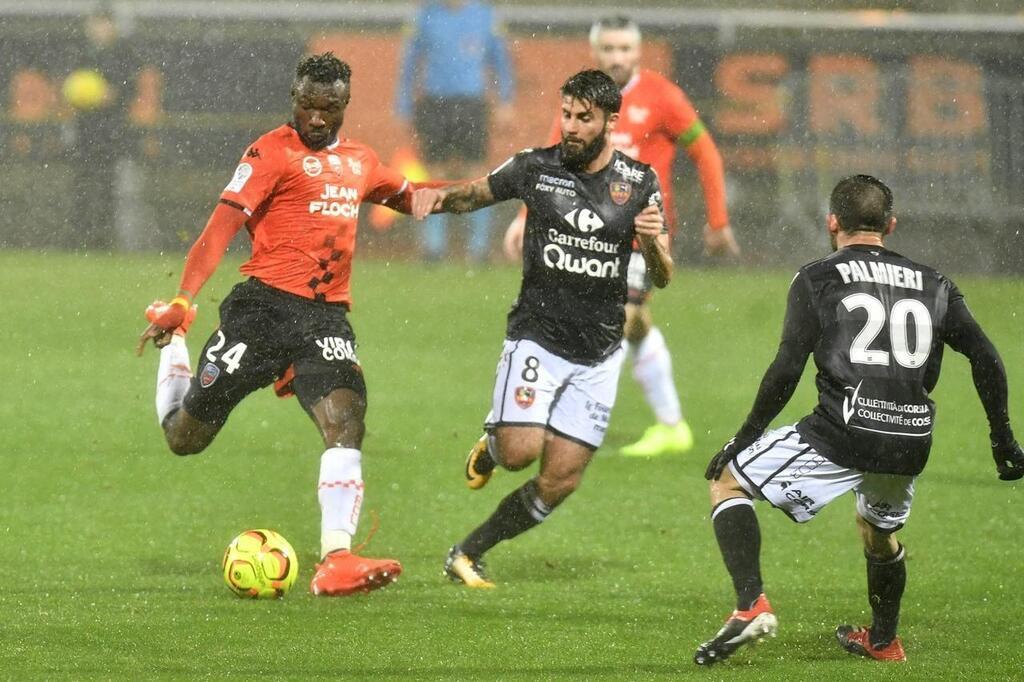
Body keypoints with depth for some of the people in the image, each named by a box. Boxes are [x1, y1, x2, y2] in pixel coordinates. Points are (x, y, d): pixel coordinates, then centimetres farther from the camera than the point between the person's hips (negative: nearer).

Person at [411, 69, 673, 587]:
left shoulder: (639, 183, 0)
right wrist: (438, 195, -9)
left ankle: (467, 555, 15)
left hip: (599, 354, 2)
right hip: (537, 336, -2)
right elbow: (474, 194, 13)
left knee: (559, 482, -2)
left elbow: (662, 278, 4)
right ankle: (491, 442, 14)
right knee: (520, 451, -23)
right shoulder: (535, 167, -3)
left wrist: (653, 242, -19)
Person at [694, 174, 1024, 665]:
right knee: (879, 530, 35)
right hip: (911, 444, 5)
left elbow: (786, 370, -4)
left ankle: (751, 605, -6)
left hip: (842, 435, -5)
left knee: (727, 482, 11)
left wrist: (745, 438, 4)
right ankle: (883, 640, 49)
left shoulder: (817, 279, 5)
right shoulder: (932, 284, 16)